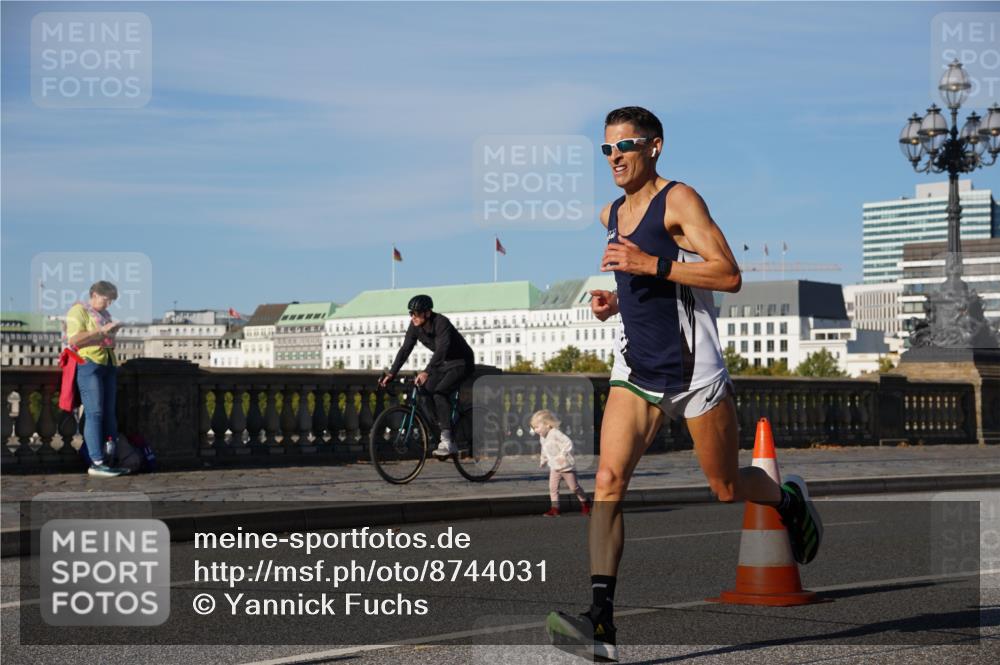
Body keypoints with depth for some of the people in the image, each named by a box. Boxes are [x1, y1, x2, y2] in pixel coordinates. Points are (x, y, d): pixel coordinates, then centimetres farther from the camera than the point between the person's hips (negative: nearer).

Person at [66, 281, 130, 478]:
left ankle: (112, 459, 7)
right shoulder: (78, 311, -3)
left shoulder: (105, 314, 21)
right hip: (88, 364, -8)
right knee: (94, 413, -11)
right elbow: (74, 339, -15)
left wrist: (113, 332, 11)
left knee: (109, 413, 6)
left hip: (108, 365, 8)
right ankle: (96, 463, -13)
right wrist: (102, 330, -17)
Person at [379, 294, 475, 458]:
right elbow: (405, 350, -5)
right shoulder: (415, 327, -8)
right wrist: (391, 374, -14)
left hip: (461, 362, -8)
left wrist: (426, 372, -52)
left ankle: (447, 442, -26)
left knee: (440, 392, -27)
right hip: (443, 363, 8)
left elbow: (441, 350, -41)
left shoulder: (441, 323, -29)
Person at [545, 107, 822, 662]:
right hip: (636, 371, 6)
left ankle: (791, 499, 44)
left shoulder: (679, 200, -9)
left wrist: (649, 265, -24)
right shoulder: (611, 215, 14)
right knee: (609, 480, -14)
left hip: (695, 371, -5)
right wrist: (615, 301, 8)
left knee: (728, 488, 8)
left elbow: (730, 275, -18)